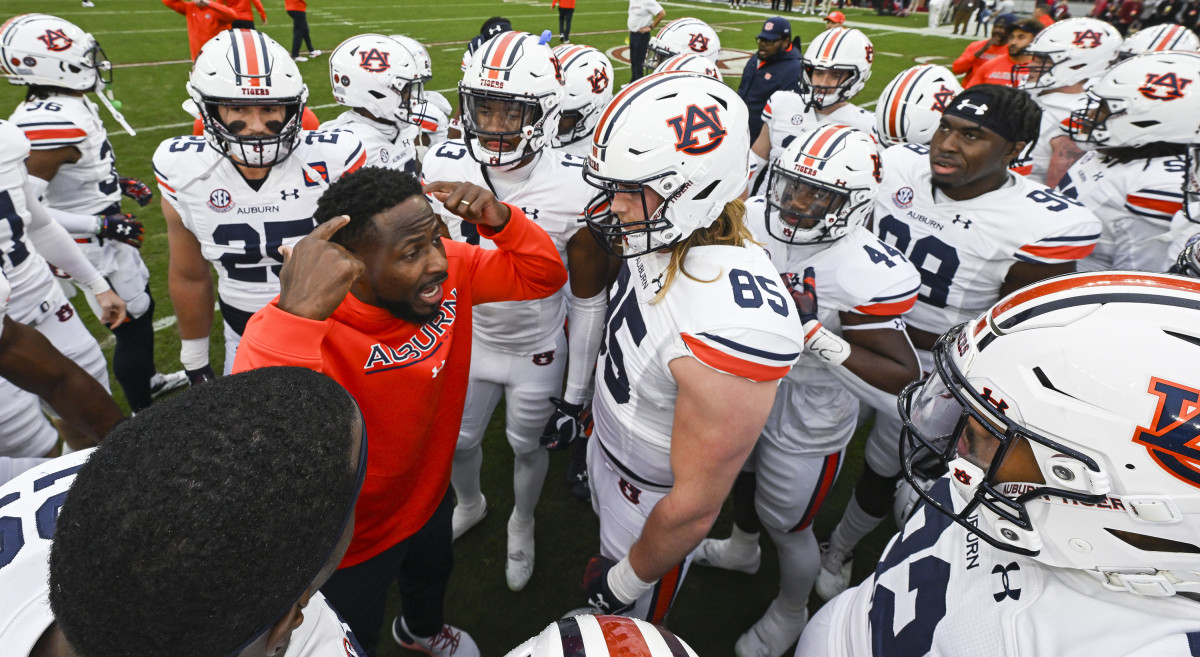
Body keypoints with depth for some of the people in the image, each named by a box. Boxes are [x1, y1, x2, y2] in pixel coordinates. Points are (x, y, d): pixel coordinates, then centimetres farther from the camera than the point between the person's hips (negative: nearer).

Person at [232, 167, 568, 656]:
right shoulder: (289, 328, -40)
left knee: (430, 576, 38)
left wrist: (500, 220, -30)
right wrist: (298, 317, -61)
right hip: (350, 543, -5)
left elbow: (543, 278, -12)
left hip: (429, 495, 6)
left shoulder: (450, 269, -23)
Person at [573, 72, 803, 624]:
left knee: (626, 628, 23)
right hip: (607, 450, 7)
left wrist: (628, 582, -13)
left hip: (653, 500, -6)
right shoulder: (662, 238, -16)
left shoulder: (731, 326, -42)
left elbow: (694, 507, -29)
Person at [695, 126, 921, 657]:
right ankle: (742, 548, 66)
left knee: (785, 525, 16)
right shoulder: (753, 221, -13)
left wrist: (813, 330, -40)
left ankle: (790, 611, 51)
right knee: (742, 475, 31)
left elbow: (904, 387, -32)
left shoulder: (869, 275, -31)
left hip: (806, 425, -6)